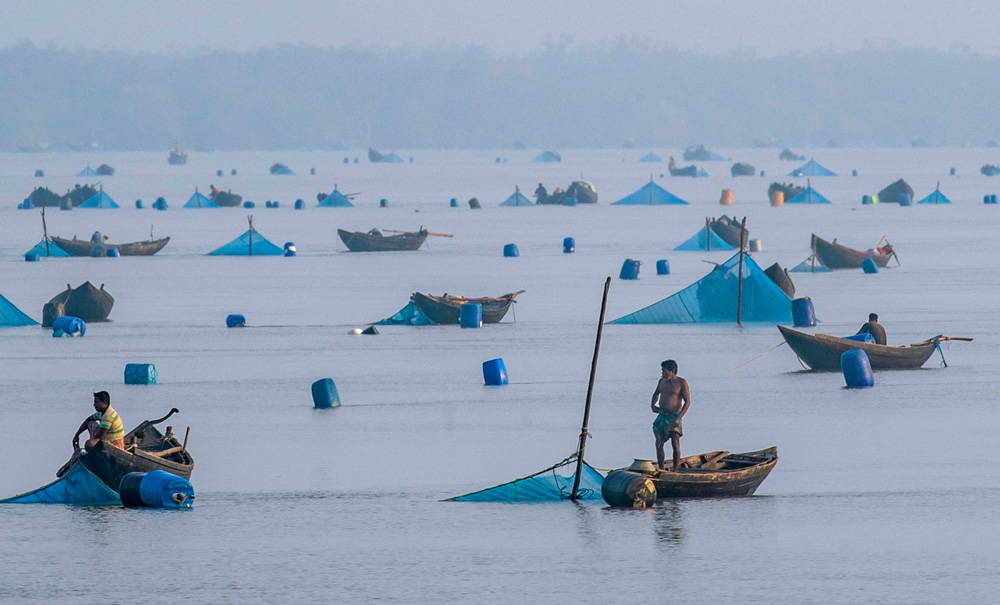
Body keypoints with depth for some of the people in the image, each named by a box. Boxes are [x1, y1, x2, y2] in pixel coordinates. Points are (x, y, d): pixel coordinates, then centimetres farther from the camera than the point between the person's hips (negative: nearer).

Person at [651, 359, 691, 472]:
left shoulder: (681, 383, -8)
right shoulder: (662, 381, 9)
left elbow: (687, 402, -11)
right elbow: (656, 394, 31)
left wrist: (679, 418, -19)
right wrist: (652, 405, 12)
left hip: (674, 416, -6)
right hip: (661, 415, 6)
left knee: (675, 444, -10)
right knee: (659, 444, 2)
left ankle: (675, 471, -5)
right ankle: (661, 469, 12)